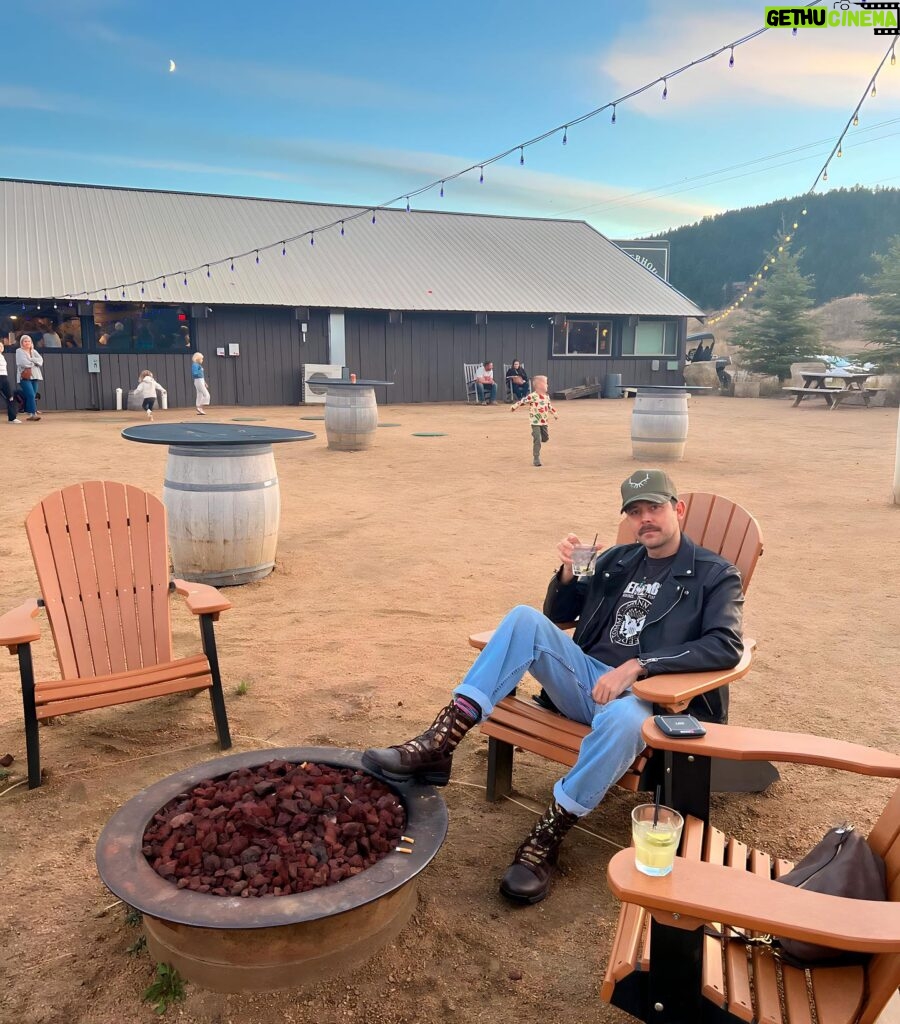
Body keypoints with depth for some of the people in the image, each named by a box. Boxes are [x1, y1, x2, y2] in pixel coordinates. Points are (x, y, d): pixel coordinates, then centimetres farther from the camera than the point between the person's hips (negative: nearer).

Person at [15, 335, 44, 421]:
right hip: (24, 377, -5)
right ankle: (33, 413, -20)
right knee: (31, 395, -17)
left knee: (32, 396, 4)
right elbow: (23, 363, -13)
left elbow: (40, 360, 1)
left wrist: (31, 360, -11)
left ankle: (29, 414, 11)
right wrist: (34, 362, -2)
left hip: (34, 376, 5)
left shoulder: (34, 351, 18)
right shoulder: (19, 351, 2)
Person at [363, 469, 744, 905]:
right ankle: (438, 745, -29)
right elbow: (559, 615, 22)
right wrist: (567, 571, -1)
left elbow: (726, 646, -13)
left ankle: (546, 840, -22)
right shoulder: (616, 560, 18)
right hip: (586, 680, 5)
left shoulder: (715, 575, 3)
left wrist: (637, 665, -24)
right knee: (526, 618, -21)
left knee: (622, 719, -40)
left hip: (641, 697, -4)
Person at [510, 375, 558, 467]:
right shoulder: (532, 396, -16)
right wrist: (513, 407, -10)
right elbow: (522, 401, -12)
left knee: (546, 438, 11)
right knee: (537, 441, -6)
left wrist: (555, 413, 25)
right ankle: (536, 458, 1)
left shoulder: (546, 396, 7)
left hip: (544, 422, 6)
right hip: (535, 422, -6)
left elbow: (549, 406, 21)